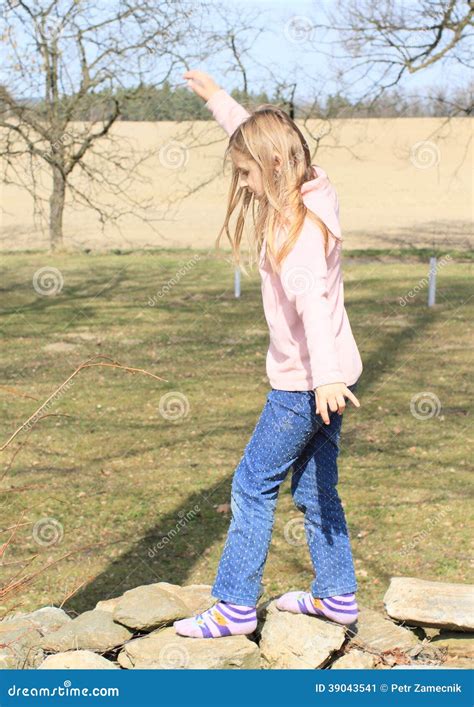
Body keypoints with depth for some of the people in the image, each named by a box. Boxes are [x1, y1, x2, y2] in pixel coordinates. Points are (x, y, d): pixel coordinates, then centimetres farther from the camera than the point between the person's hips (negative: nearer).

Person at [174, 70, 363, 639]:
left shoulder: (297, 223, -21)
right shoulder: (312, 197, 6)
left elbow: (312, 297, -35)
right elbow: (257, 133, 22)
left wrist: (325, 376, -44)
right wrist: (216, 97, 30)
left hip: (304, 383, -9)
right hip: (322, 378, 9)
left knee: (253, 485, -1)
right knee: (314, 486, 17)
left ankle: (235, 607, 5)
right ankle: (336, 595, 25)